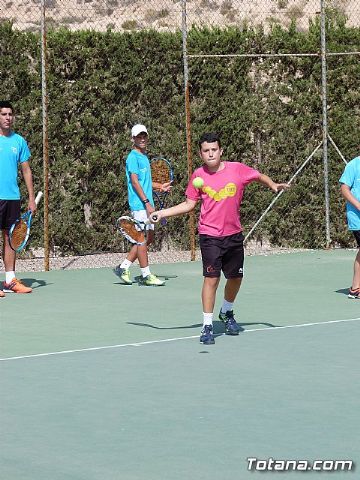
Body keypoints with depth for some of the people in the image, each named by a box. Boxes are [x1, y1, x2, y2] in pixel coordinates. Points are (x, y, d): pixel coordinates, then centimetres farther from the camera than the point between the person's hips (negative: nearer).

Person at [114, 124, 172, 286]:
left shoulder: (144, 157, 18)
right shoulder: (133, 157, -10)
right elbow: (134, 182, -16)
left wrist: (160, 186, 20)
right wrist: (147, 202, -20)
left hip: (146, 204, 9)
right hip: (139, 204, -9)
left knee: (149, 237, 10)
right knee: (143, 238, -6)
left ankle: (123, 267, 15)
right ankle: (146, 276, -2)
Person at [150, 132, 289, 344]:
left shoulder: (238, 169, -5)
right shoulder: (198, 176, -3)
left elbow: (259, 176, 13)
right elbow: (189, 204, 7)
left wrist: (274, 185, -6)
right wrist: (162, 213, 1)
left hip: (234, 235, 3)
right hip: (210, 236, -2)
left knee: (236, 277, 15)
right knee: (211, 278, -12)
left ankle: (227, 313, 42)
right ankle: (207, 326, -5)